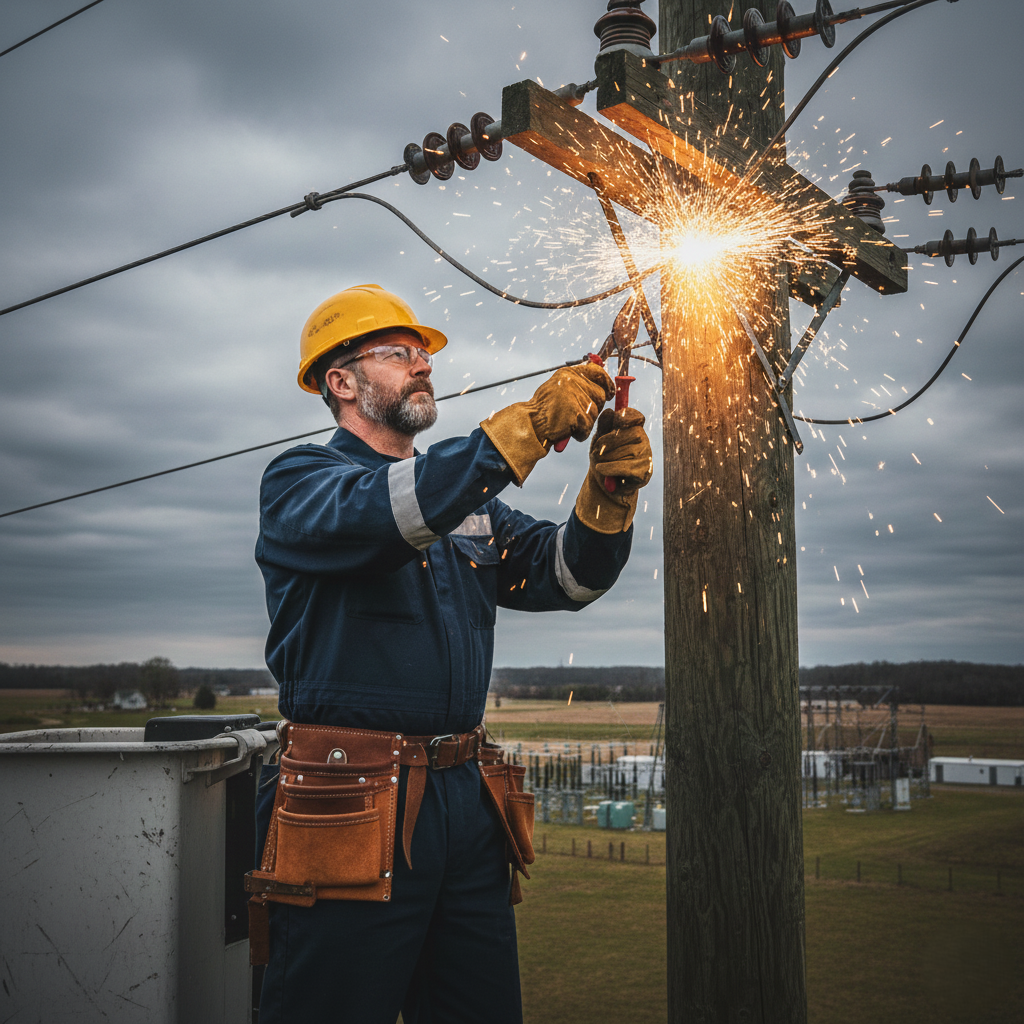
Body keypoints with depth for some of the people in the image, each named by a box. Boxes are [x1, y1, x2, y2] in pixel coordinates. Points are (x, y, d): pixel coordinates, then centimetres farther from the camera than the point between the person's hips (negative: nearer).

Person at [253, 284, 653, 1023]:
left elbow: (565, 575, 9)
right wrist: (529, 426, -26)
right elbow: (379, 513, -22)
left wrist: (611, 492, -11)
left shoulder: (468, 500, 19)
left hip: (465, 796, 7)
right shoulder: (300, 480, 0)